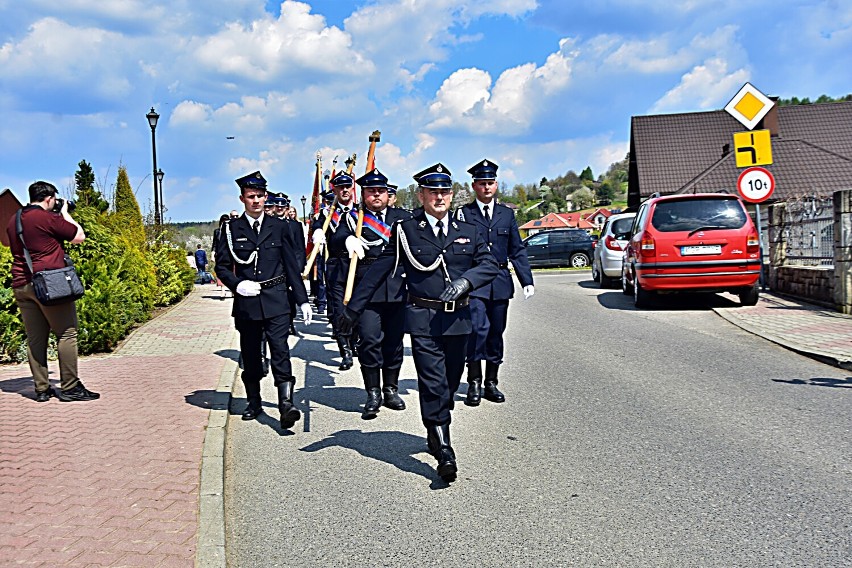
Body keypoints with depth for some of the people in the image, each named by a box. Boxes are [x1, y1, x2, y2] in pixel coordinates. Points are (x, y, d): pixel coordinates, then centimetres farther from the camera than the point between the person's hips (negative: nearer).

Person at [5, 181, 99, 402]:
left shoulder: (13, 221, 14)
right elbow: (79, 237, -2)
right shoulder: (49, 218, -9)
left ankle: (41, 389, 10)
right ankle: (69, 387, -1)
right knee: (67, 333, -1)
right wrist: (65, 213, 10)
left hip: (21, 285, 7)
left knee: (35, 338, 9)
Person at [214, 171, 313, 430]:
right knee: (250, 355, 10)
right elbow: (222, 266, 6)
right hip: (246, 302, 1)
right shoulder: (232, 228, 5)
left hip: (275, 301, -1)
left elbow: (291, 265, 8)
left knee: (280, 350, -11)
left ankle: (286, 404, -15)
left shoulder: (278, 226, 7)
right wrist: (237, 284, -13)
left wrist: (303, 299, 5)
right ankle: (254, 403, 25)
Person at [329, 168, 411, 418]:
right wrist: (347, 239, -33)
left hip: (398, 288, 2)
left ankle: (391, 389, 22)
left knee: (394, 339, 8)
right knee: (369, 340, -7)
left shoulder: (403, 217, 14)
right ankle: (373, 393, 5)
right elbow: (334, 241, -10)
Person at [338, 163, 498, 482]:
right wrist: (352, 309, 2)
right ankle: (444, 451, -4)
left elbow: (490, 265, 3)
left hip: (458, 320, 4)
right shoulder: (406, 231, 2)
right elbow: (377, 272, 4)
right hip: (423, 321, -4)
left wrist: (466, 280, -18)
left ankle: (435, 433, 36)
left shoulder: (467, 232, 11)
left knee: (451, 383, 13)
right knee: (433, 384, -9)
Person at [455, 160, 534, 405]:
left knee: (496, 333, 9)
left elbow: (517, 250, 14)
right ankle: (474, 384, -5)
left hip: (501, 283, 4)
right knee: (479, 329, -16)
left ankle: (491, 383, 19)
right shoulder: (464, 213, 1)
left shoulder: (507, 214, 12)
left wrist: (527, 281, 8)